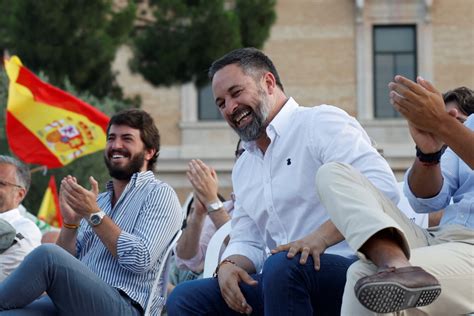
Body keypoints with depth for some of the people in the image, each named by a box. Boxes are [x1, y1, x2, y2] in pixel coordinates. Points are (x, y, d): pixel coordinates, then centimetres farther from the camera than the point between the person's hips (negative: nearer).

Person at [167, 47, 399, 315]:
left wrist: (322, 236, -28)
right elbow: (246, 242, 25)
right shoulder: (244, 168, 25)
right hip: (278, 282, 8)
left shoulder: (322, 122, -2)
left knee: (283, 266, -38)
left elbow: (383, 186, -16)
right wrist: (229, 265, -1)